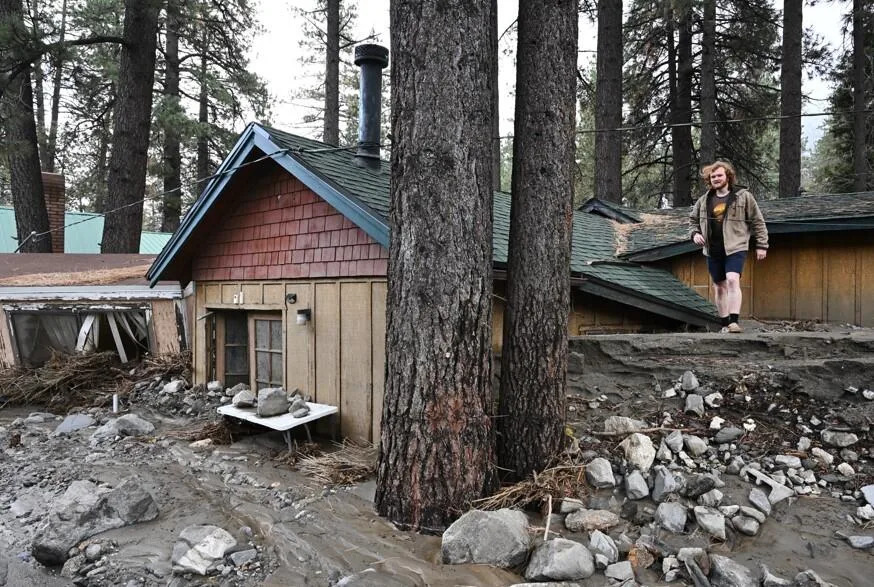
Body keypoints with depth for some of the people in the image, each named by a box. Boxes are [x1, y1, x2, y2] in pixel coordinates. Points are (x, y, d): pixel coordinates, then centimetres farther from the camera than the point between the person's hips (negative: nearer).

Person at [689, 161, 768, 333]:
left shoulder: (743, 196, 0)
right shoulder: (704, 200, 9)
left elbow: (757, 221, 3)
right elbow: (693, 219, 23)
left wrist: (761, 245, 1)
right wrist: (695, 233, 3)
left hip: (735, 248, -4)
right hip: (712, 251, 4)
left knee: (732, 280, -23)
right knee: (719, 287, 10)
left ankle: (734, 321, -25)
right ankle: (725, 325, 21)